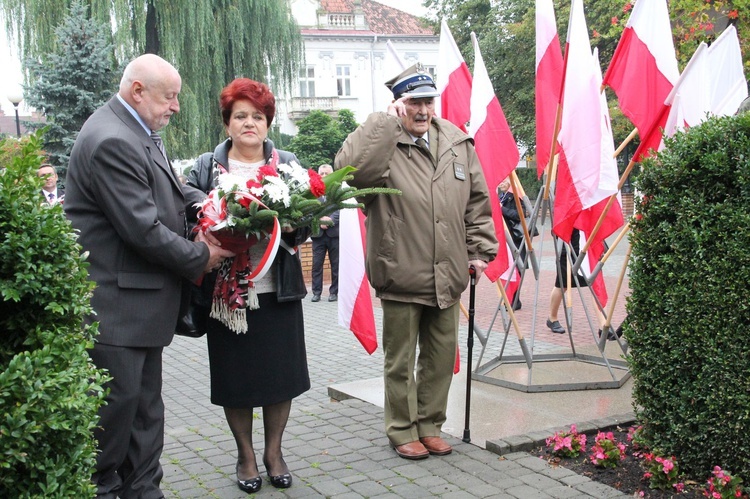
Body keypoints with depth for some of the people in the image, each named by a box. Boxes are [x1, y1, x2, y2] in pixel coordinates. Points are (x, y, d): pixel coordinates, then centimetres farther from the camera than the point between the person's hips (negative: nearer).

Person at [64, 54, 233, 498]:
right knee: (116, 403, 0)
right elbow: (143, 229, -23)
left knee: (145, 406, 17)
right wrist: (201, 257, -11)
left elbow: (168, 188, 20)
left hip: (140, 303, 11)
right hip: (115, 305, -11)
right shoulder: (112, 141, -21)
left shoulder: (136, 133, 12)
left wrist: (204, 203, -2)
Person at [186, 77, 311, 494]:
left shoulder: (288, 164, 8)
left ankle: (274, 451, 27)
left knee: (281, 373, 7)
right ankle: (246, 455, 26)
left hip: (277, 287, 1)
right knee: (235, 376, 7)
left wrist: (291, 227, -17)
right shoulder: (207, 167, 4)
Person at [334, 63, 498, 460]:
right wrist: (386, 121, -20)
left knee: (442, 355, 14)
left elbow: (477, 200, 15)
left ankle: (430, 426, 30)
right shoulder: (382, 143, -7)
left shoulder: (457, 142, 8)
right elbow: (350, 167, -30)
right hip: (401, 274, -5)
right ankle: (403, 431, 23)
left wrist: (479, 250, 10)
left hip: (447, 275, 5)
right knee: (400, 360, 7)